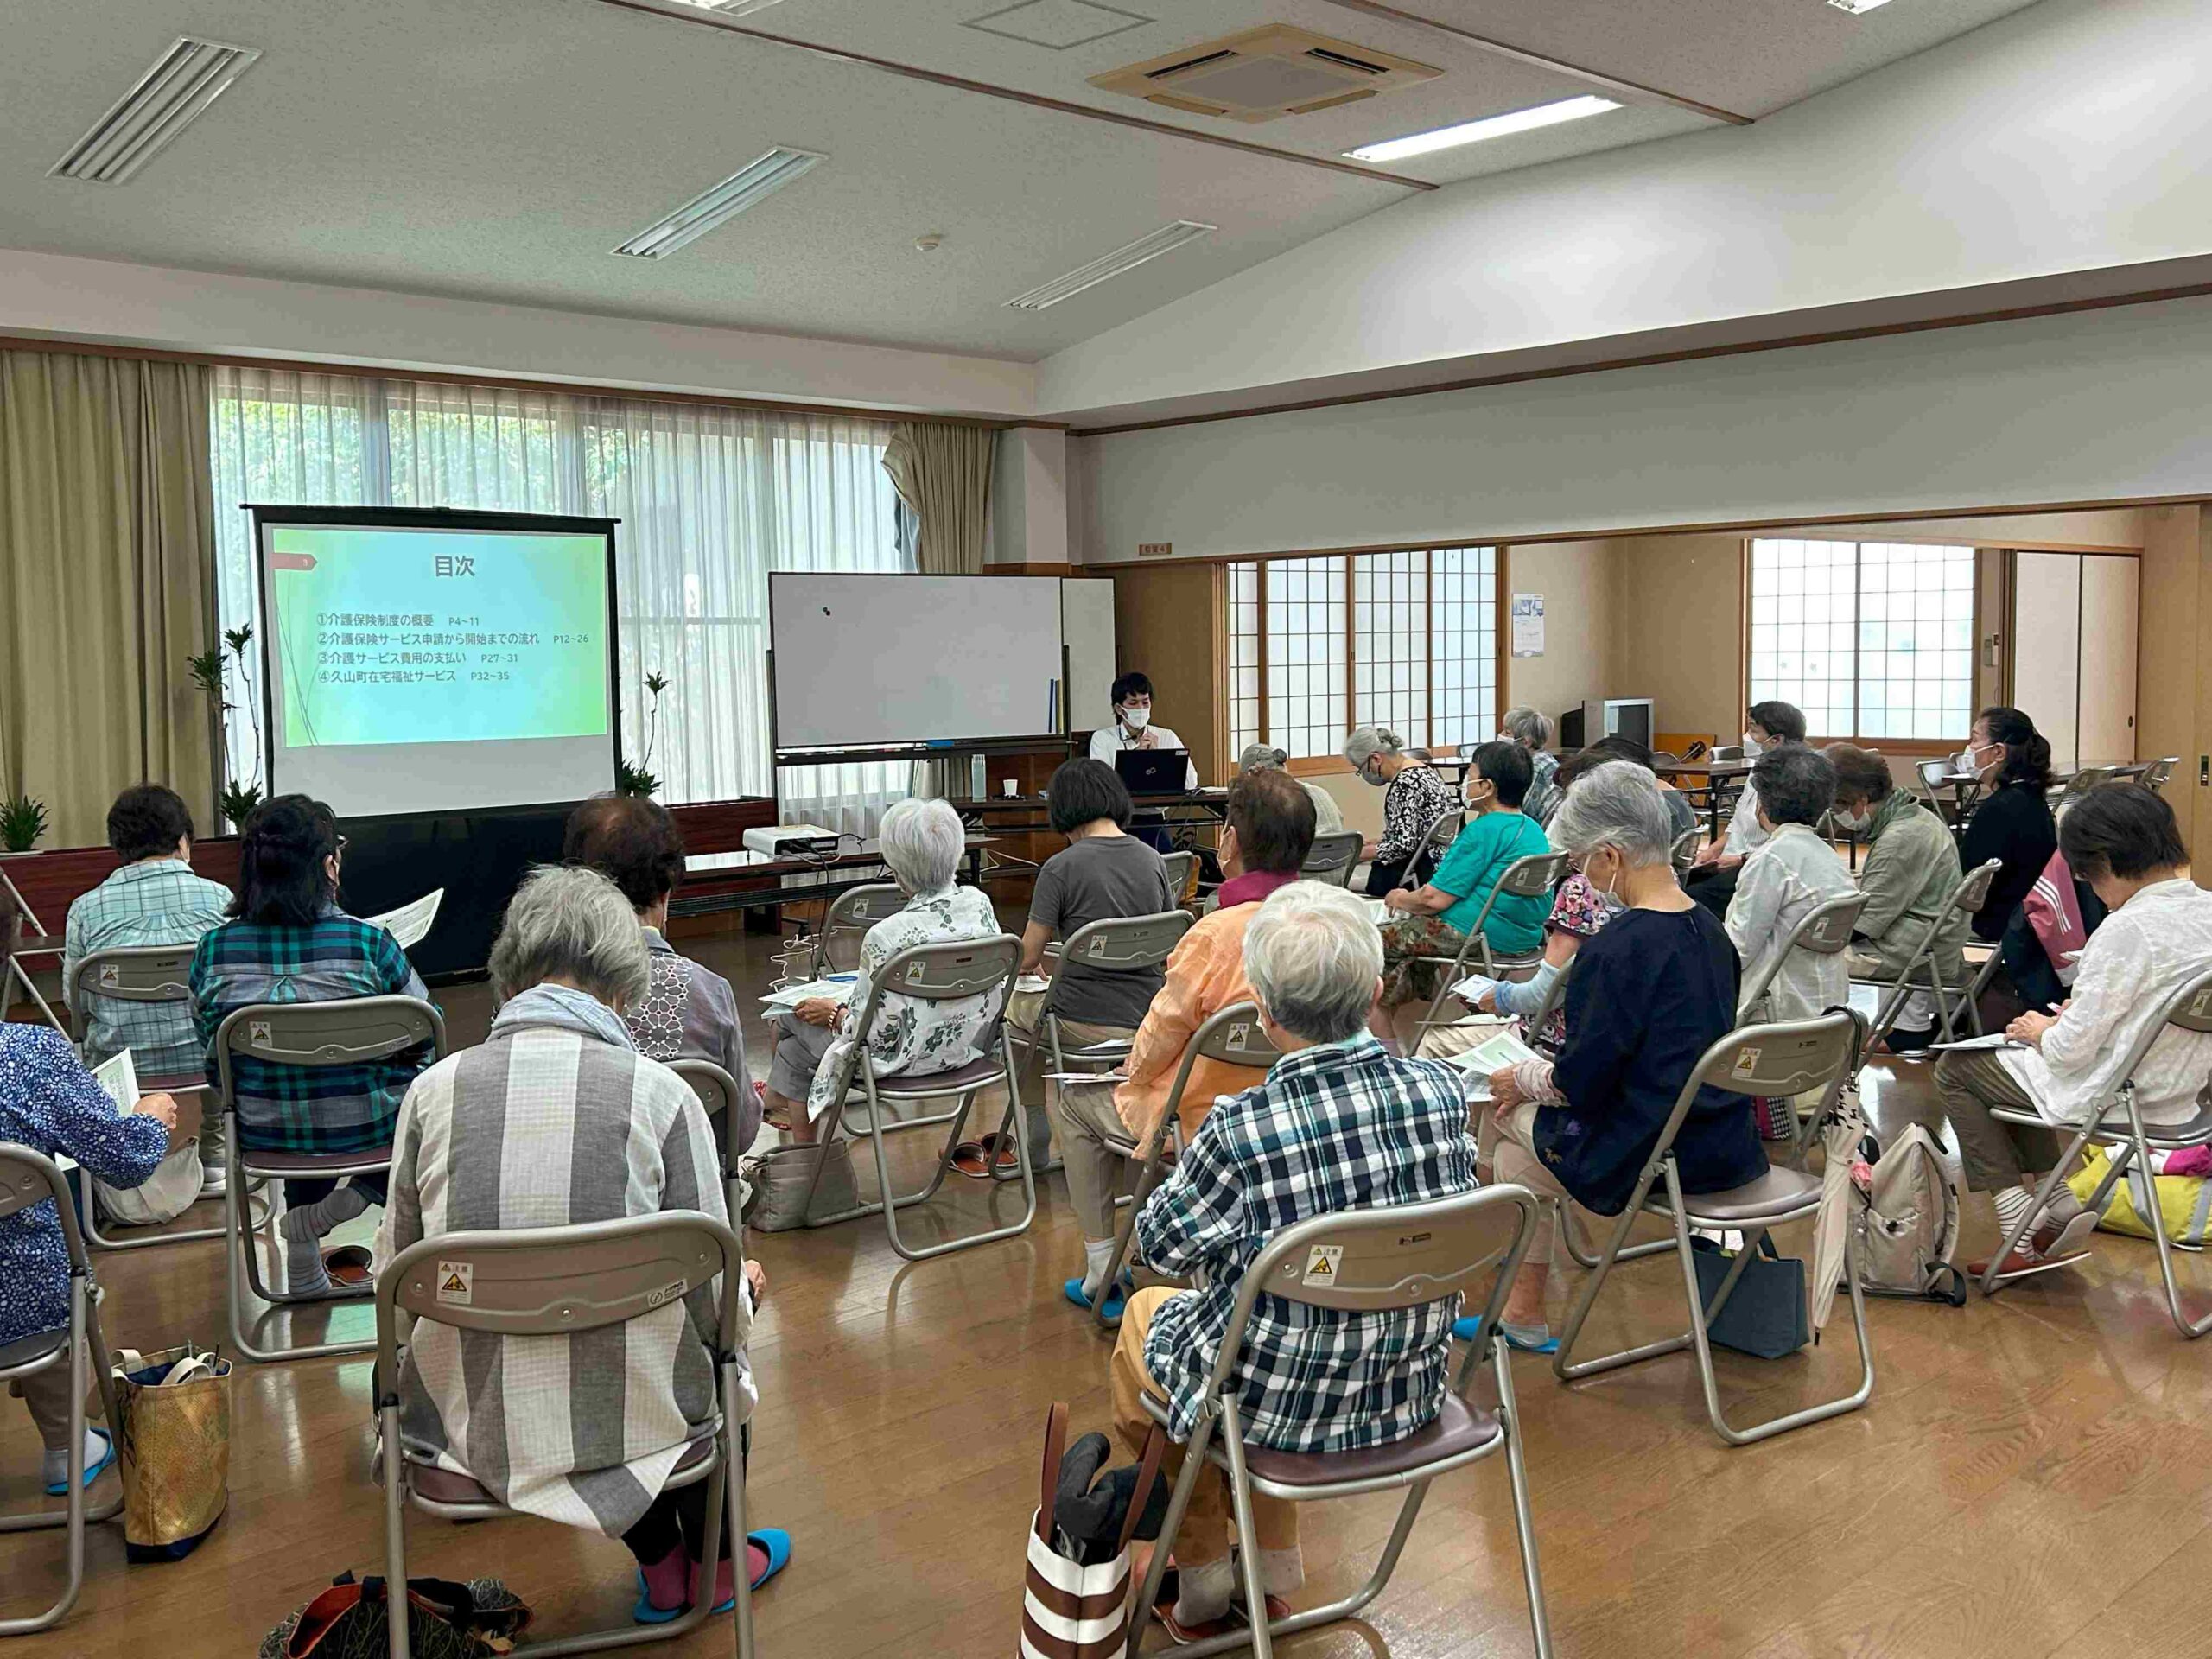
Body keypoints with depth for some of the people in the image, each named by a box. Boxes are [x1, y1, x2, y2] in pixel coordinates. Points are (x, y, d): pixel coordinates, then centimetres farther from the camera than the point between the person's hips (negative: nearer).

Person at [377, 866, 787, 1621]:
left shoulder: (435, 1089, -9)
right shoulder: (660, 1093, -16)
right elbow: (711, 1293, -9)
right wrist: (743, 1287, 15)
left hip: (477, 1422, 3)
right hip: (634, 1421, -2)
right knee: (721, 1340, 32)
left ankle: (661, 1566, 44)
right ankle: (711, 1563, 47)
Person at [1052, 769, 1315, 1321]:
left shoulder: (1216, 934, -29)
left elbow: (1157, 1042, -18)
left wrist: (1133, 1071, 7)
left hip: (1200, 1125, -7)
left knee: (1072, 1100, 20)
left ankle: (1101, 1274, 27)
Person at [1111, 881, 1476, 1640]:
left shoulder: (1240, 1130, -30)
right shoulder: (1440, 1090, -16)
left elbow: (1161, 1245, -12)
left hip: (1281, 1405, -4)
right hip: (1412, 1391, 5)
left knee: (1145, 1315, 27)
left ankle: (1199, 1579, 40)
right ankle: (1273, 1558, 44)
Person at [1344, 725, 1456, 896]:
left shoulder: (1405, 783, -18)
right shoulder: (1420, 770, 11)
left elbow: (1404, 845, -22)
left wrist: (1360, 852, -10)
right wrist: (1371, 843, 13)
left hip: (1431, 870, -9)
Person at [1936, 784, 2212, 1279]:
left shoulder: (2127, 929, -27)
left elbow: (2071, 1050, -23)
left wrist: (2043, 1032, -2)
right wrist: (2083, 1012, 9)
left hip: (2112, 1092, -9)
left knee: (1954, 1069, 13)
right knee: (2010, 1059, 27)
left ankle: (2024, 1230, 12)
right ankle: (2059, 1206, 19)